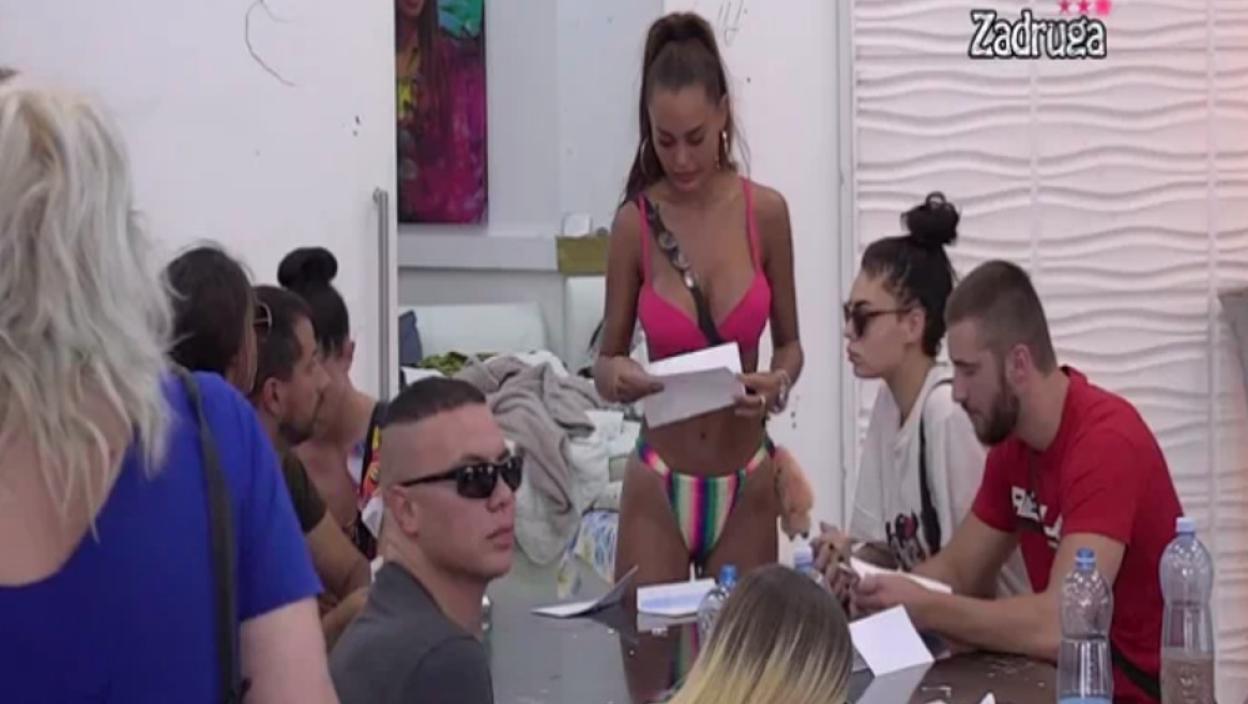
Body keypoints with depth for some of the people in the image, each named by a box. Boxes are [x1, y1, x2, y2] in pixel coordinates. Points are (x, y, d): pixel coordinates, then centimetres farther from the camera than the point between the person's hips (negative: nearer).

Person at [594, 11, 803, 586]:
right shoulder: (633, 222, -7)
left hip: (747, 483, 1)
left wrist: (779, 382, -15)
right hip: (658, 483, -1)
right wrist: (618, 378, -20)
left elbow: (789, 342, 6)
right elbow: (606, 361, 1)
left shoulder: (765, 212, -5)